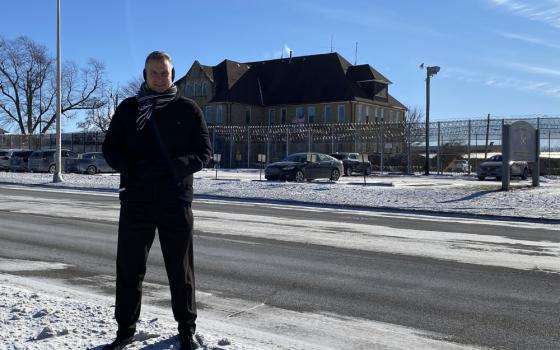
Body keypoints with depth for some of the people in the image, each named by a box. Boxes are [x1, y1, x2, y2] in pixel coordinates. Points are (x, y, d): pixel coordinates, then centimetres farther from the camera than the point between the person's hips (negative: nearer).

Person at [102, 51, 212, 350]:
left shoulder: (187, 109, 4)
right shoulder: (128, 108, 9)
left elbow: (204, 150, 1)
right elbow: (110, 148, 8)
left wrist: (177, 166, -17)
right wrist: (129, 168, -13)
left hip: (176, 201, -1)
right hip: (136, 199, 2)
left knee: (180, 268, 8)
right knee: (129, 267, 8)